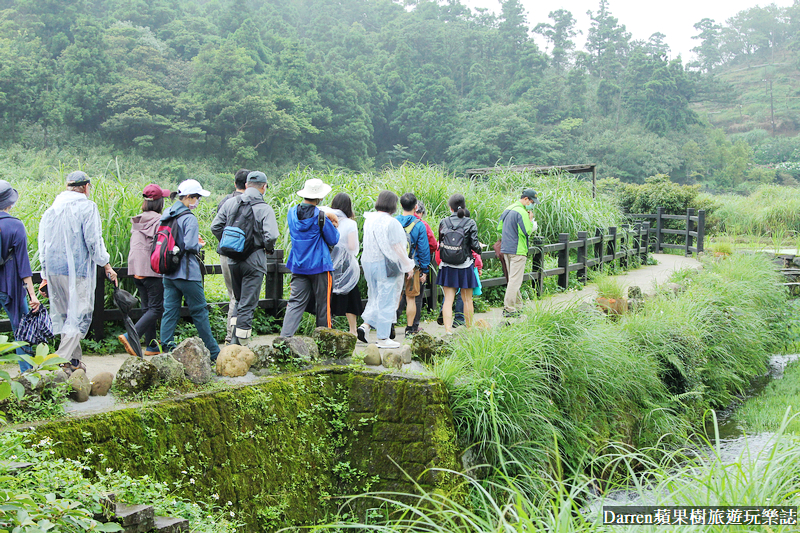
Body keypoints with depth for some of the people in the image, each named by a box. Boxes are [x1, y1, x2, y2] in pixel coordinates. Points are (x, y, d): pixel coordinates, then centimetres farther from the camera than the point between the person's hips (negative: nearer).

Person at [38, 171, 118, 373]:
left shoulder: (51, 209, 14)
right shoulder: (87, 207, -5)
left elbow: (43, 244, 16)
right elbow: (94, 241, -10)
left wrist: (45, 276, 21)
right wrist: (106, 265, 0)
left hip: (53, 270, 6)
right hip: (77, 270, -6)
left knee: (64, 315, 15)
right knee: (79, 316, -3)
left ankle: (75, 360, 20)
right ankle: (62, 361, -14)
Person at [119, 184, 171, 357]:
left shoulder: (136, 221, 11)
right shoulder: (158, 220, -11)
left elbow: (134, 244, 15)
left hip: (136, 269, 8)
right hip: (152, 269, -8)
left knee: (147, 307, 13)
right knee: (156, 308, -3)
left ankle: (151, 345, 14)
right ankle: (131, 336, -16)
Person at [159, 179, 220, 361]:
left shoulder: (166, 215, 9)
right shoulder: (189, 218, -15)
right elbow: (190, 246, -22)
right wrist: (200, 245, 0)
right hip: (187, 273, -7)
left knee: (170, 312, 8)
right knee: (199, 312, 3)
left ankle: (167, 348, 4)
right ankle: (213, 353, 13)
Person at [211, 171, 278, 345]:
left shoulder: (230, 204, 3)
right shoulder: (265, 209, -11)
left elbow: (215, 227, 4)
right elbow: (271, 236, -20)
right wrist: (268, 248, 0)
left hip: (232, 260, 5)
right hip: (254, 261, -5)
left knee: (239, 300, 22)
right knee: (247, 304, 3)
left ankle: (233, 336, 13)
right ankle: (239, 342, 4)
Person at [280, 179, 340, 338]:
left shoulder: (292, 212, 4)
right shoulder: (320, 216, -13)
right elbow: (333, 240, -4)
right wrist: (334, 226, 13)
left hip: (298, 265, 5)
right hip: (319, 265, -4)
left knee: (295, 302, 4)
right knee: (323, 303, 7)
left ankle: (285, 336, -8)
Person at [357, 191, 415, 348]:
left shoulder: (369, 220, 7)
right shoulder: (391, 223, -16)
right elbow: (397, 248, -15)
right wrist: (408, 266, -5)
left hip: (368, 263, 7)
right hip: (385, 264, -7)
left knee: (375, 297, 20)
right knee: (386, 300, 0)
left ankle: (365, 325, 5)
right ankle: (383, 338, 5)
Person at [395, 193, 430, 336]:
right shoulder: (419, 226, -7)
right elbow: (424, 249, -4)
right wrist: (424, 271, 3)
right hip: (412, 266, -2)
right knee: (411, 298, 6)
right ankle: (410, 328, 11)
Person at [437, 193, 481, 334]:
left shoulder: (444, 222, -1)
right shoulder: (470, 223, -7)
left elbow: (440, 244, 3)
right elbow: (475, 245, -9)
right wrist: (479, 247, 12)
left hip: (447, 267, 1)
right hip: (465, 267, -1)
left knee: (448, 299, 2)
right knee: (467, 300, 13)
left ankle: (448, 329, -8)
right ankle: (469, 329, 24)